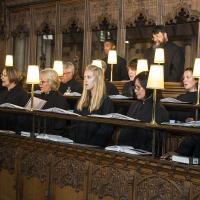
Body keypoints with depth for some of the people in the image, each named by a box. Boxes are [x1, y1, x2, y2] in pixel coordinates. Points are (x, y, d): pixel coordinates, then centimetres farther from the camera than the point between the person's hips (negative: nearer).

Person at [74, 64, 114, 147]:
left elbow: (106, 130, -10)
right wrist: (74, 142, 1)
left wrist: (89, 145, -17)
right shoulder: (82, 100, 17)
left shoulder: (106, 102, -4)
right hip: (78, 144, 5)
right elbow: (75, 123, 17)